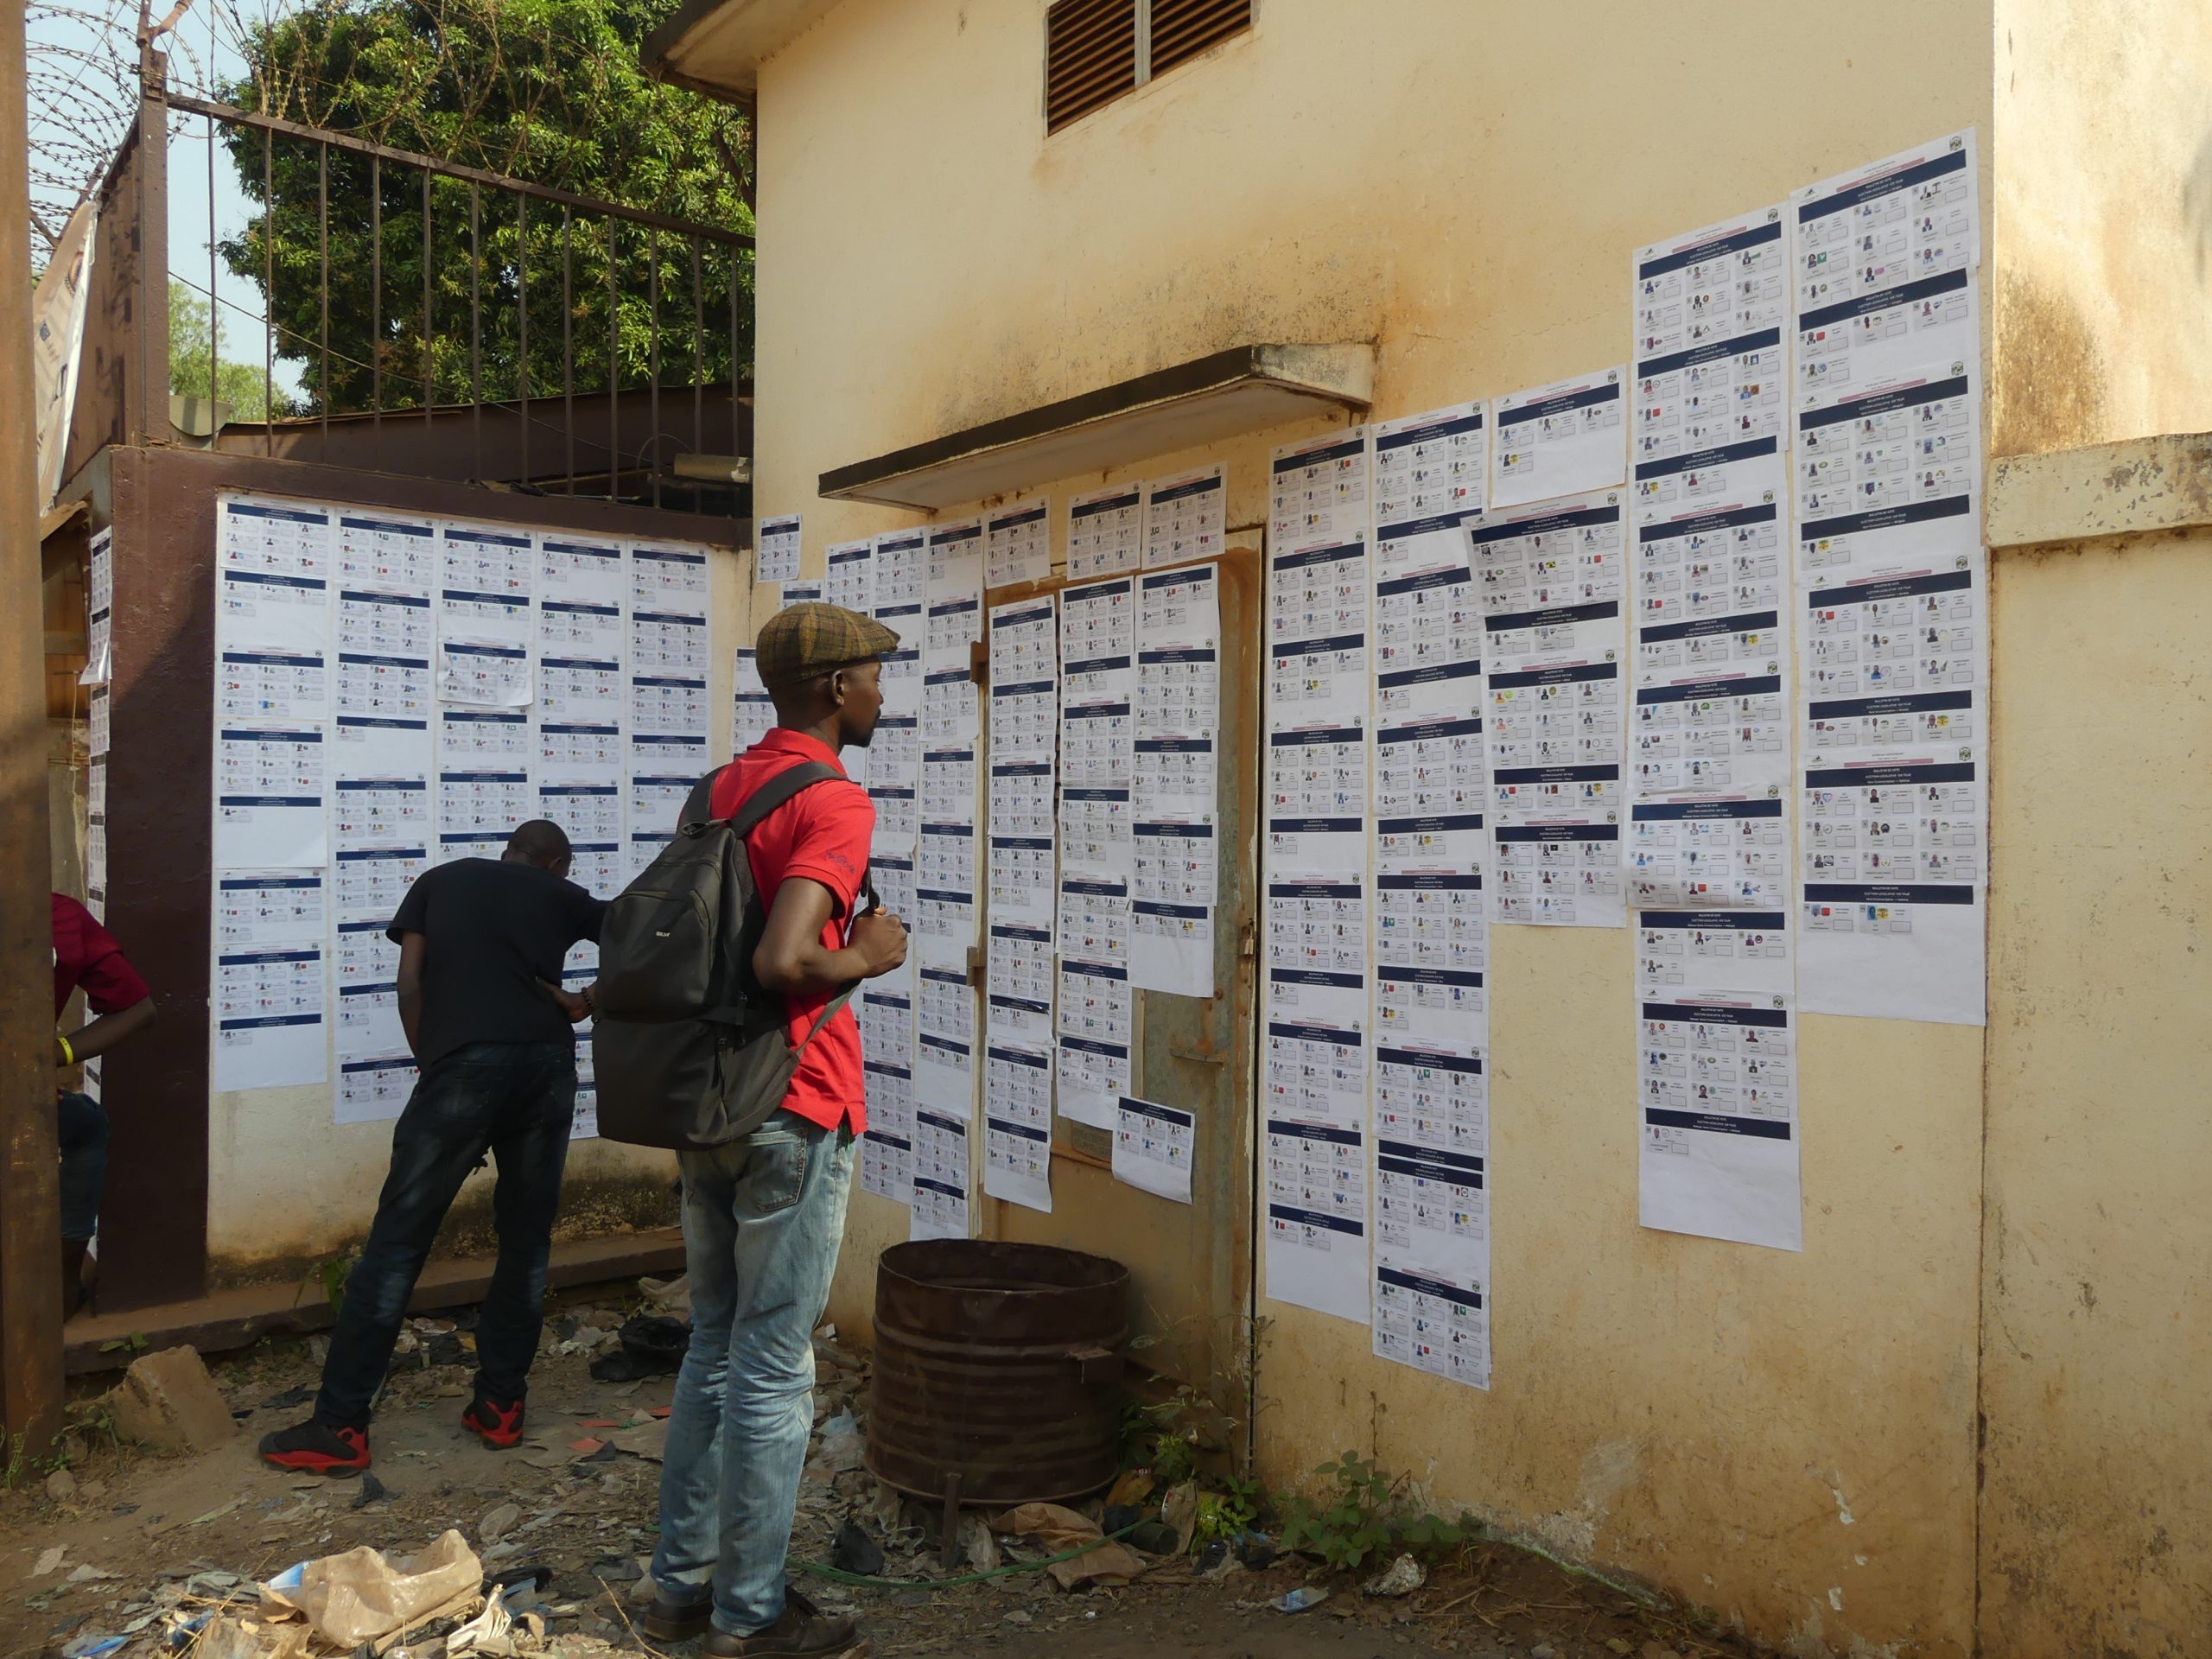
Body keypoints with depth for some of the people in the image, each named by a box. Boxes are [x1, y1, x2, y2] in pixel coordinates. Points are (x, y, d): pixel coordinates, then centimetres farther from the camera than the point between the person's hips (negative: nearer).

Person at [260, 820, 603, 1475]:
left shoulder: (440, 881, 20)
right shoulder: (561, 896, 20)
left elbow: (410, 988, 10)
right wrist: (587, 1003, 12)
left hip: (465, 1063, -2)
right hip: (547, 1062, 2)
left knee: (397, 1243, 2)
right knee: (526, 1241, 13)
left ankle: (339, 1427, 5)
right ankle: (499, 1403, 17)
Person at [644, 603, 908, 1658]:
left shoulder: (723, 789, 10)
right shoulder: (834, 802, -16)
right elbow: (783, 961, -29)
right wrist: (865, 958, -11)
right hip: (793, 1115, -8)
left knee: (713, 1350, 18)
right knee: (773, 1371, 3)